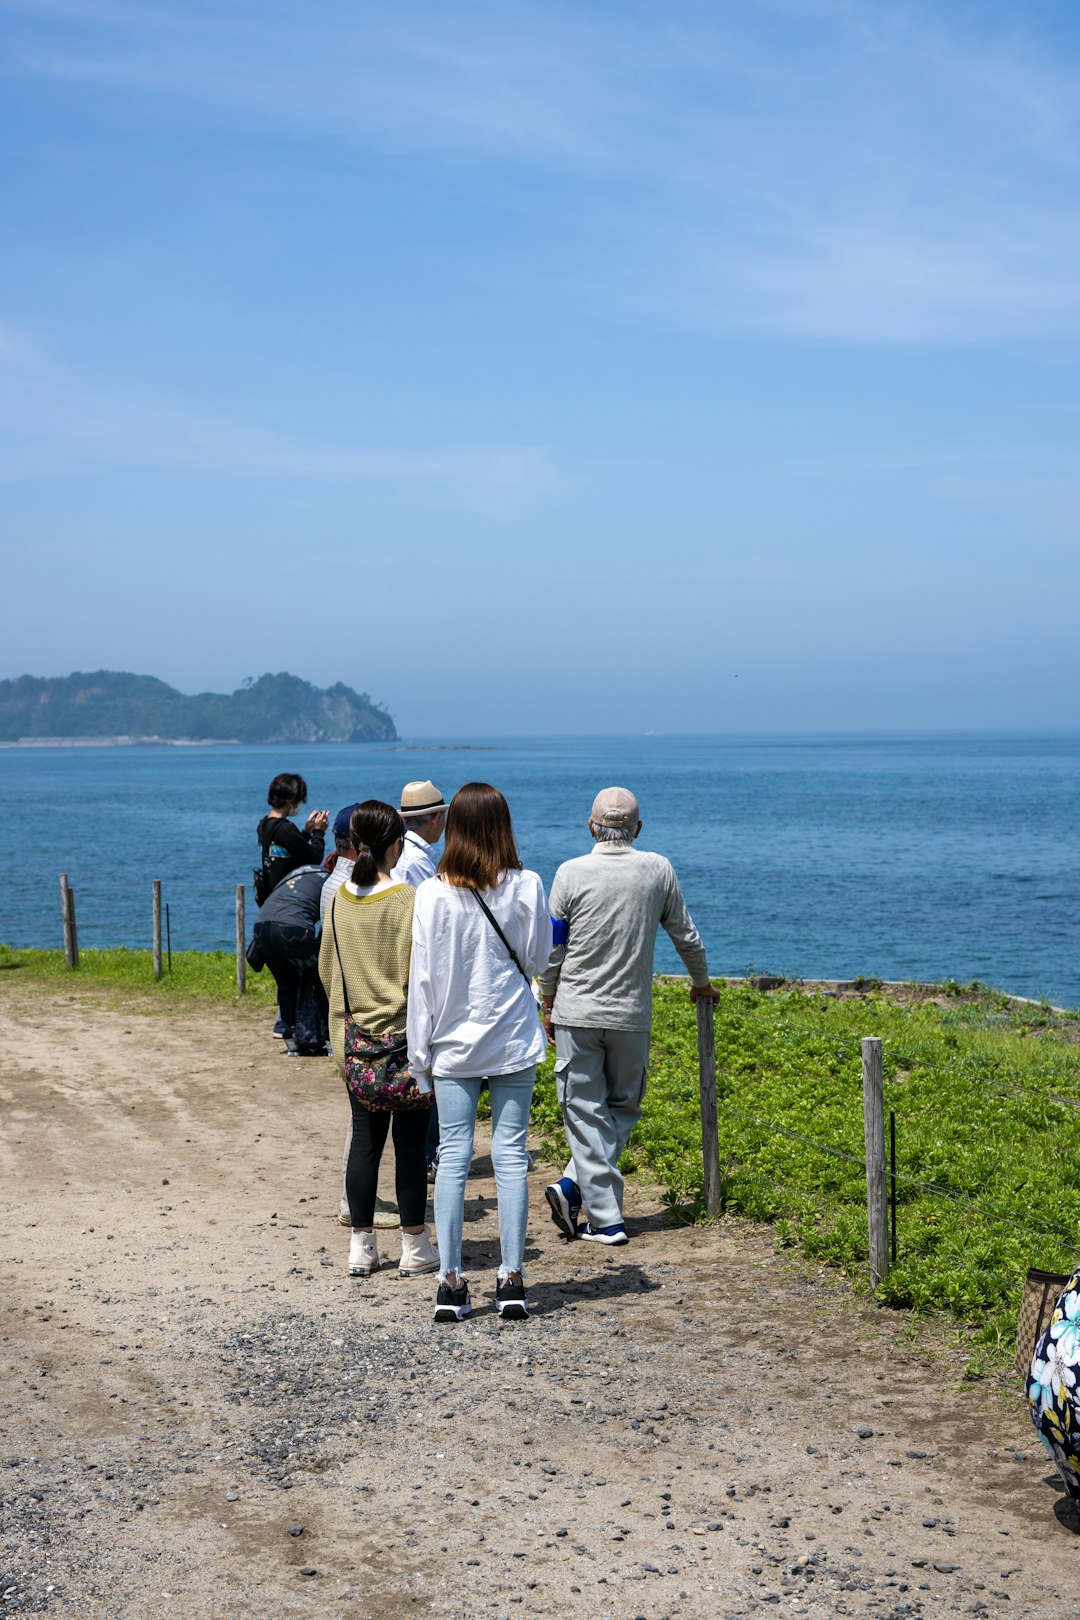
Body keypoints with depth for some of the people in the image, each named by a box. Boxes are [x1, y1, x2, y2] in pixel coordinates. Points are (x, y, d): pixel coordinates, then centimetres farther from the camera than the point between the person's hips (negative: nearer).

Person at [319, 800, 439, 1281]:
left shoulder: (339, 899, 2)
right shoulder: (408, 901, -15)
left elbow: (325, 968, 10)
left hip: (351, 1038, 5)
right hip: (404, 1037, -5)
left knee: (364, 1137, 11)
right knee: (409, 1139, 4)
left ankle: (361, 1246, 15)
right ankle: (414, 1246, 11)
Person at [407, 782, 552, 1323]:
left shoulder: (432, 895, -8)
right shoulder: (526, 887, -6)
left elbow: (423, 978, -4)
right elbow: (537, 960, 4)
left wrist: (420, 1053, 3)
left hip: (453, 1043, 0)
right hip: (513, 1041, 0)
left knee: (453, 1157, 4)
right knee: (510, 1155, 4)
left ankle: (451, 1282, 5)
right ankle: (512, 1279, 6)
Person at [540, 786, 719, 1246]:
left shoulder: (572, 873, -5)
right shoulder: (658, 870, 1)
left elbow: (553, 949, -2)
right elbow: (686, 936, 11)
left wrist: (547, 1004, 12)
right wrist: (701, 982, 29)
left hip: (577, 1012, -1)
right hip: (632, 1015, 1)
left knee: (587, 1112, 4)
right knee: (623, 1108, 16)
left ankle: (606, 1219, 1)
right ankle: (574, 1185, 2)